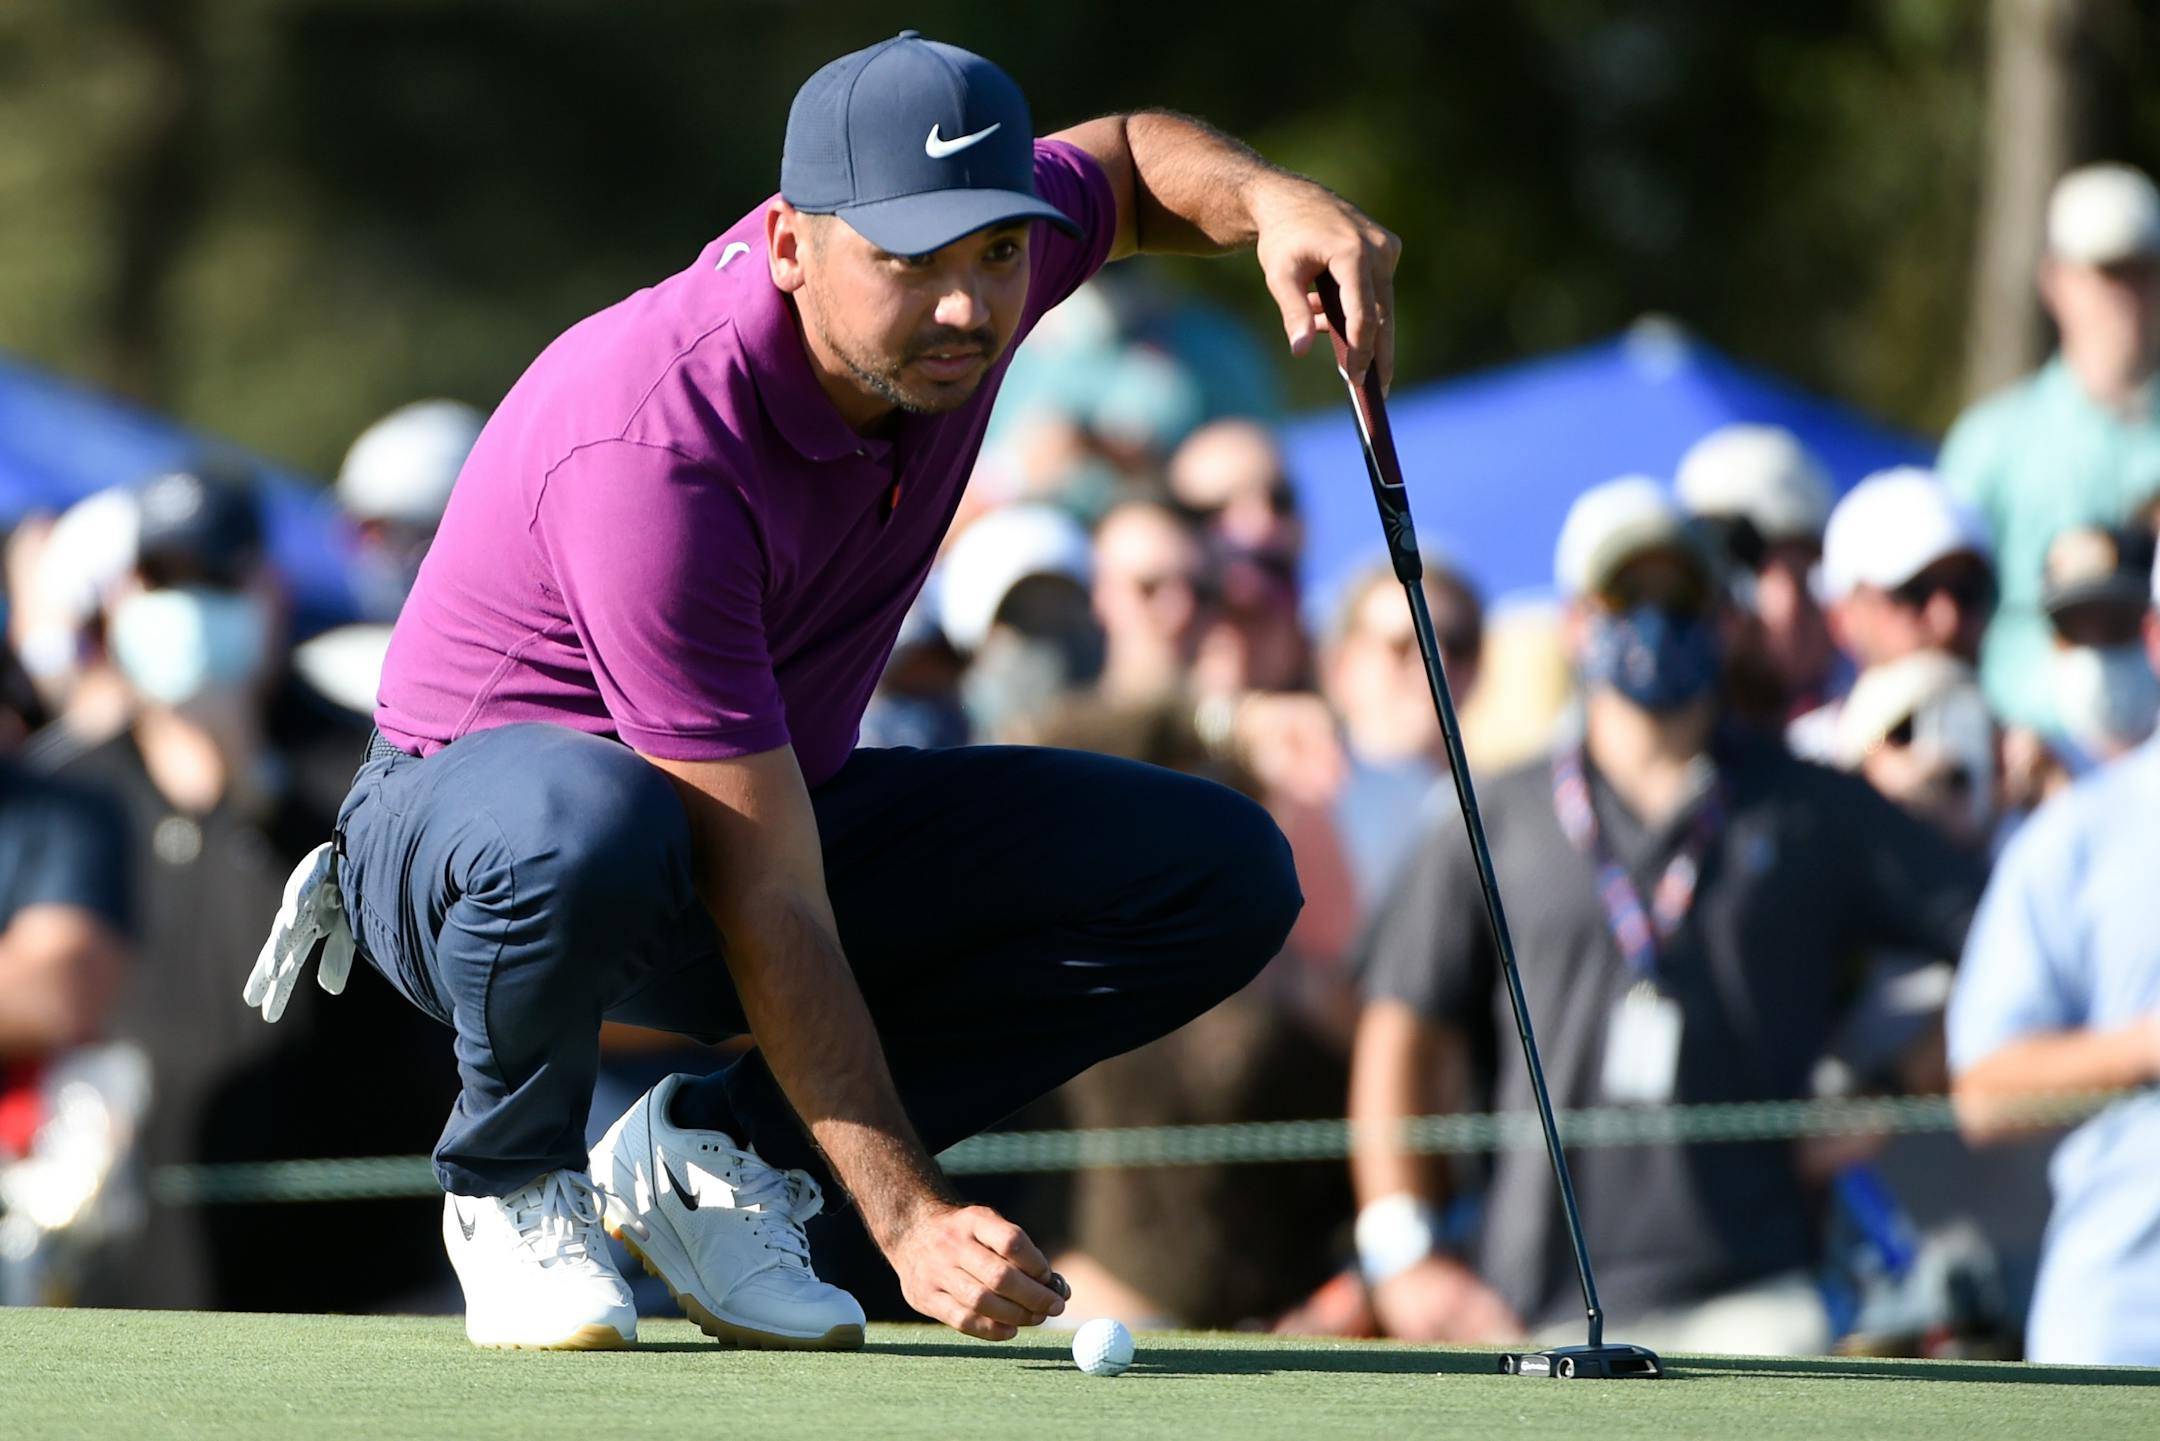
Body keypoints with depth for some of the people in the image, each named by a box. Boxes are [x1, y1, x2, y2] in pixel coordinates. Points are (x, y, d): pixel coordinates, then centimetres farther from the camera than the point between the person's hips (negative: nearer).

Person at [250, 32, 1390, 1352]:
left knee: (1221, 875, -10)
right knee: (588, 826, -45)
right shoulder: (652, 451, -35)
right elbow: (765, 902, -35)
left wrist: (1274, 200, -11)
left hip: (777, 802, 7)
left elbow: (1131, 156, 13)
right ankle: (513, 1187, -11)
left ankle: (718, 1150, 1)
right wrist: (912, 1219, -41)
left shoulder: (959, 293, -14)